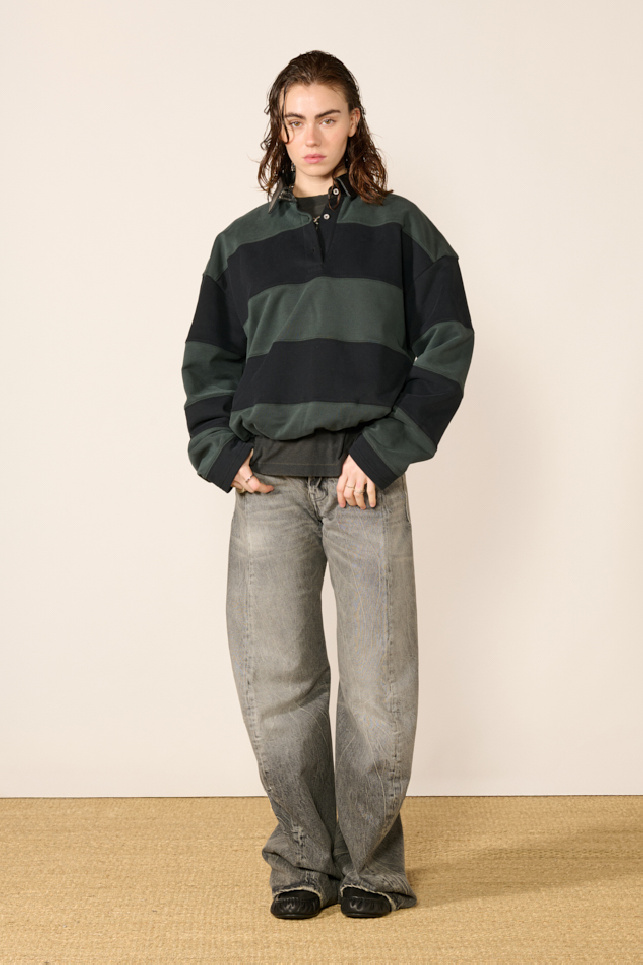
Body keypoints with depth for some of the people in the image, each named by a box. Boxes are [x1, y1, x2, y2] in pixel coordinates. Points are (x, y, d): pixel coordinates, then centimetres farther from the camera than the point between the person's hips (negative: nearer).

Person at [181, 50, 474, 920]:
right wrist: (224, 455, 1)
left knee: (380, 683, -2)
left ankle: (370, 863, 14)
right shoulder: (242, 242, 16)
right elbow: (207, 360, 18)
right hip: (269, 487, 2)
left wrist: (382, 453, -8)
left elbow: (447, 346, 2)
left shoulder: (400, 228, 9)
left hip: (367, 482, -2)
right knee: (274, 682, 1)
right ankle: (305, 861, 15)